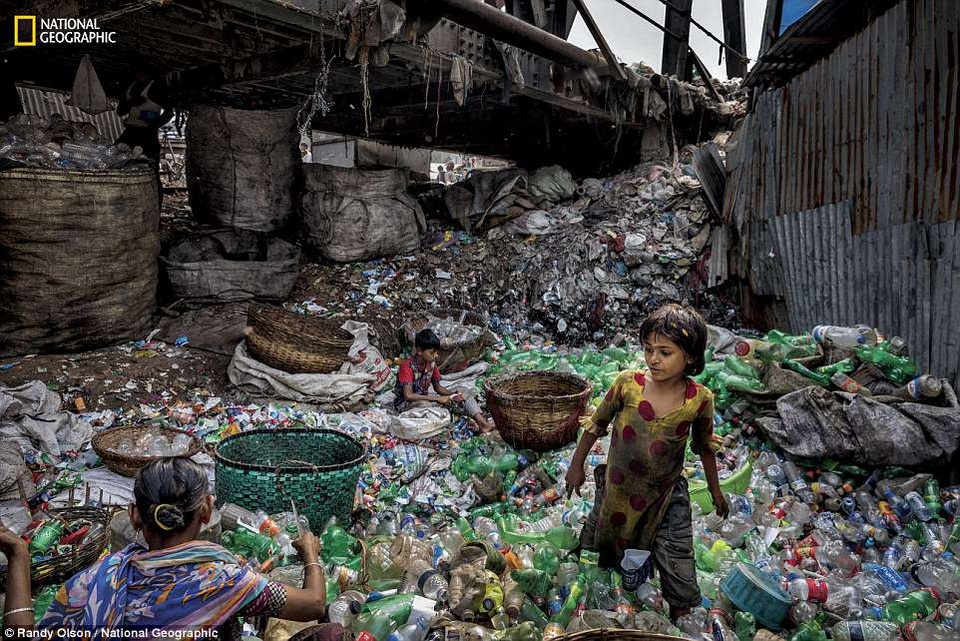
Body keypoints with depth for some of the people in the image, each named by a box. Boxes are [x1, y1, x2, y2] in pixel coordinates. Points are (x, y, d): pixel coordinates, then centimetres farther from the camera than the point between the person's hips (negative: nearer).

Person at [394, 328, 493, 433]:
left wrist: (454, 395, -11)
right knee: (424, 404, -44)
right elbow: (408, 395, -32)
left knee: (465, 395, -7)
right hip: (405, 403, -7)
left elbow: (437, 387, 9)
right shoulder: (407, 366, -24)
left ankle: (482, 422, -26)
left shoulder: (431, 364, -2)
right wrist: (437, 399, -30)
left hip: (424, 398, 7)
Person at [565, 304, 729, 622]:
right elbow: (597, 423, -3)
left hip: (666, 497, 0)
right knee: (601, 551, 21)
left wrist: (715, 491, 13)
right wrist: (577, 465, 4)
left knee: (682, 587, 4)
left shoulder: (699, 400, -17)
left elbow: (705, 446, 2)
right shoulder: (628, 383, -19)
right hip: (617, 490, 1)